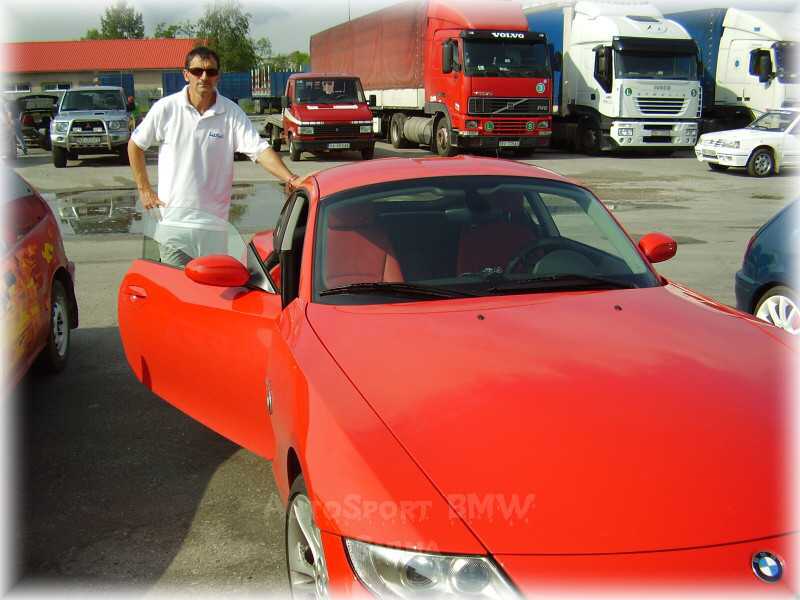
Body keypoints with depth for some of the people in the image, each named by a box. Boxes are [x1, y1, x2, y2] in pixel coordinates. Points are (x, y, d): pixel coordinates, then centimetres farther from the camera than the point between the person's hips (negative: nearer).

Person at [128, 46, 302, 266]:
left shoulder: (232, 113, -4)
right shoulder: (165, 108, -3)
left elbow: (260, 150, -12)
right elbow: (135, 145, 9)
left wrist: (289, 178, -29)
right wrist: (144, 189, 5)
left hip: (213, 223, 1)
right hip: (173, 219, 0)